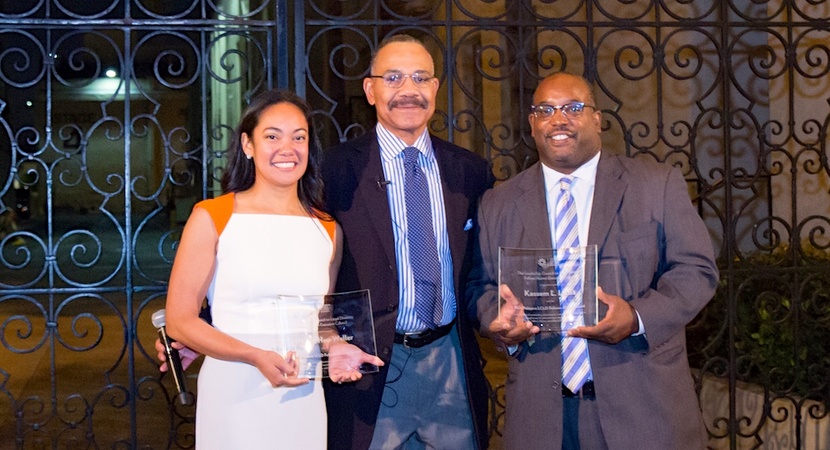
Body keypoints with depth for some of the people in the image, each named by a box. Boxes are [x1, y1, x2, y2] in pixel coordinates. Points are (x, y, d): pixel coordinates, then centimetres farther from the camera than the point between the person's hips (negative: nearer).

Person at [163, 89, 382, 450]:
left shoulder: (328, 230, 8)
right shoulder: (212, 218, -4)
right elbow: (179, 321, -7)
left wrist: (336, 348, -3)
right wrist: (256, 356, -19)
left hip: (304, 398, 4)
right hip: (234, 396, -3)